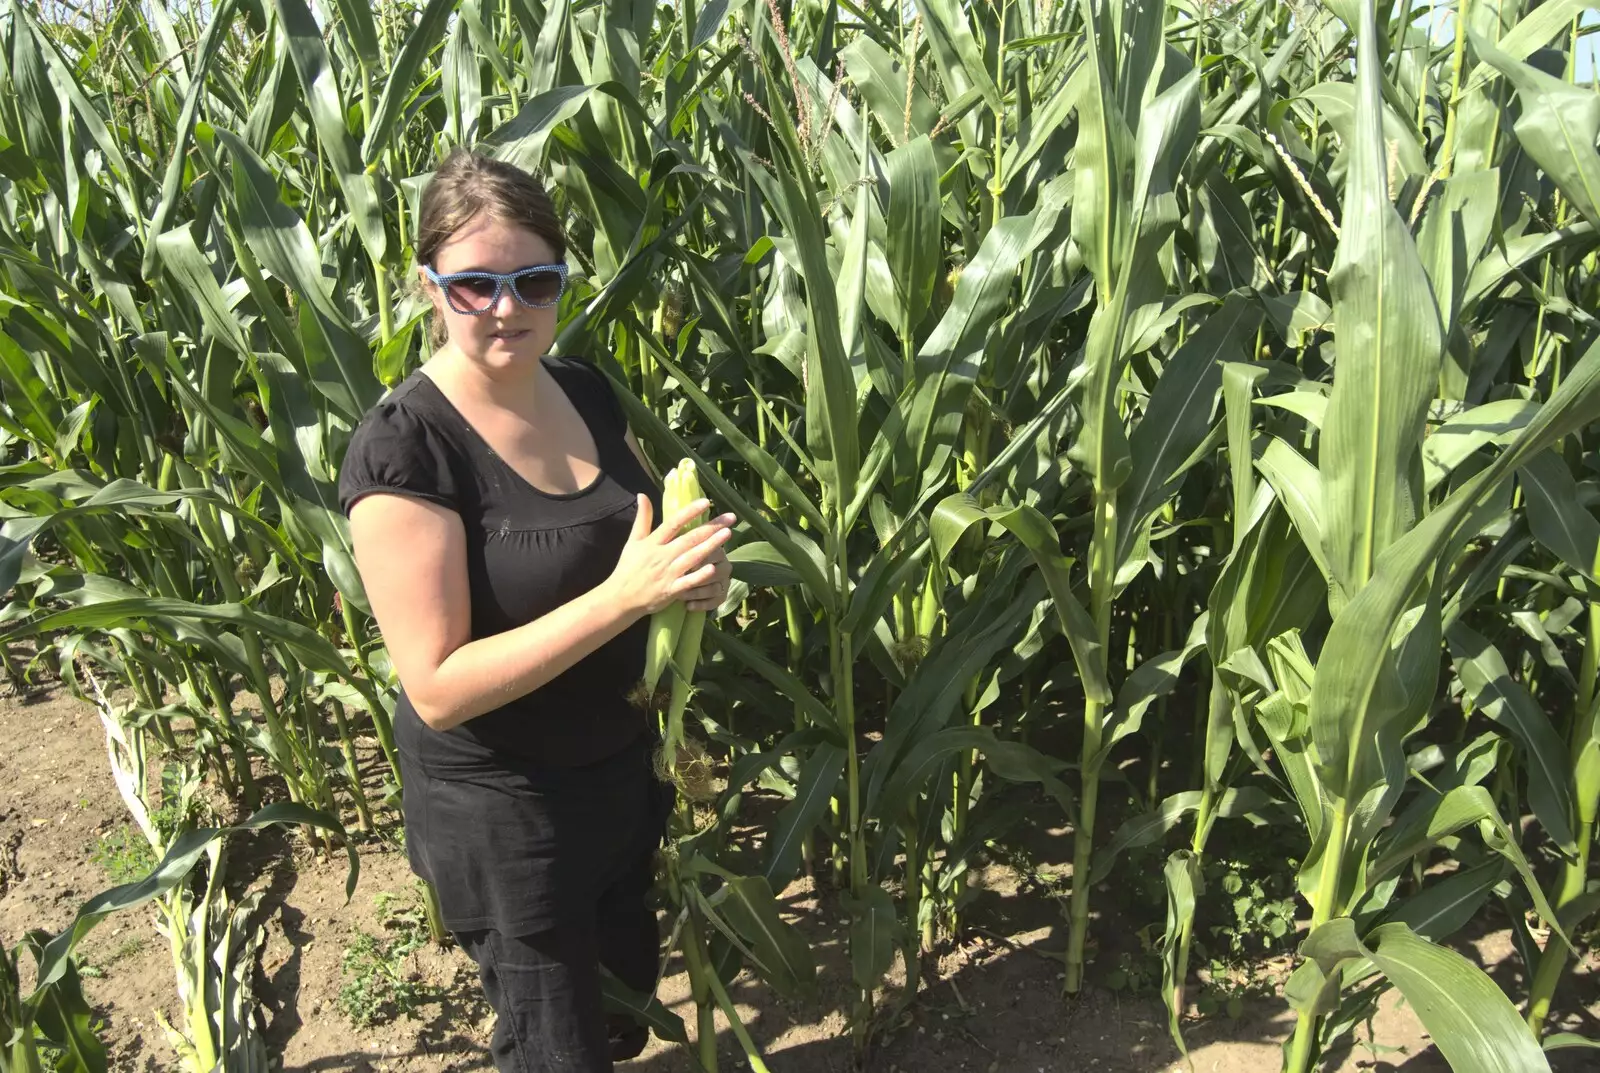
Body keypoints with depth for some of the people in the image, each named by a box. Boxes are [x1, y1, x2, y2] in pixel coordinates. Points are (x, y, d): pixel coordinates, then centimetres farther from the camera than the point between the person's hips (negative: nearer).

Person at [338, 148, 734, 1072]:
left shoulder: (586, 391, -4)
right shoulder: (402, 450, -24)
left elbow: (649, 524, 12)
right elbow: (437, 689, -25)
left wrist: (696, 569, -12)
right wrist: (623, 594, -33)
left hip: (623, 764, 6)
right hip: (499, 806, -6)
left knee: (626, 983, 28)